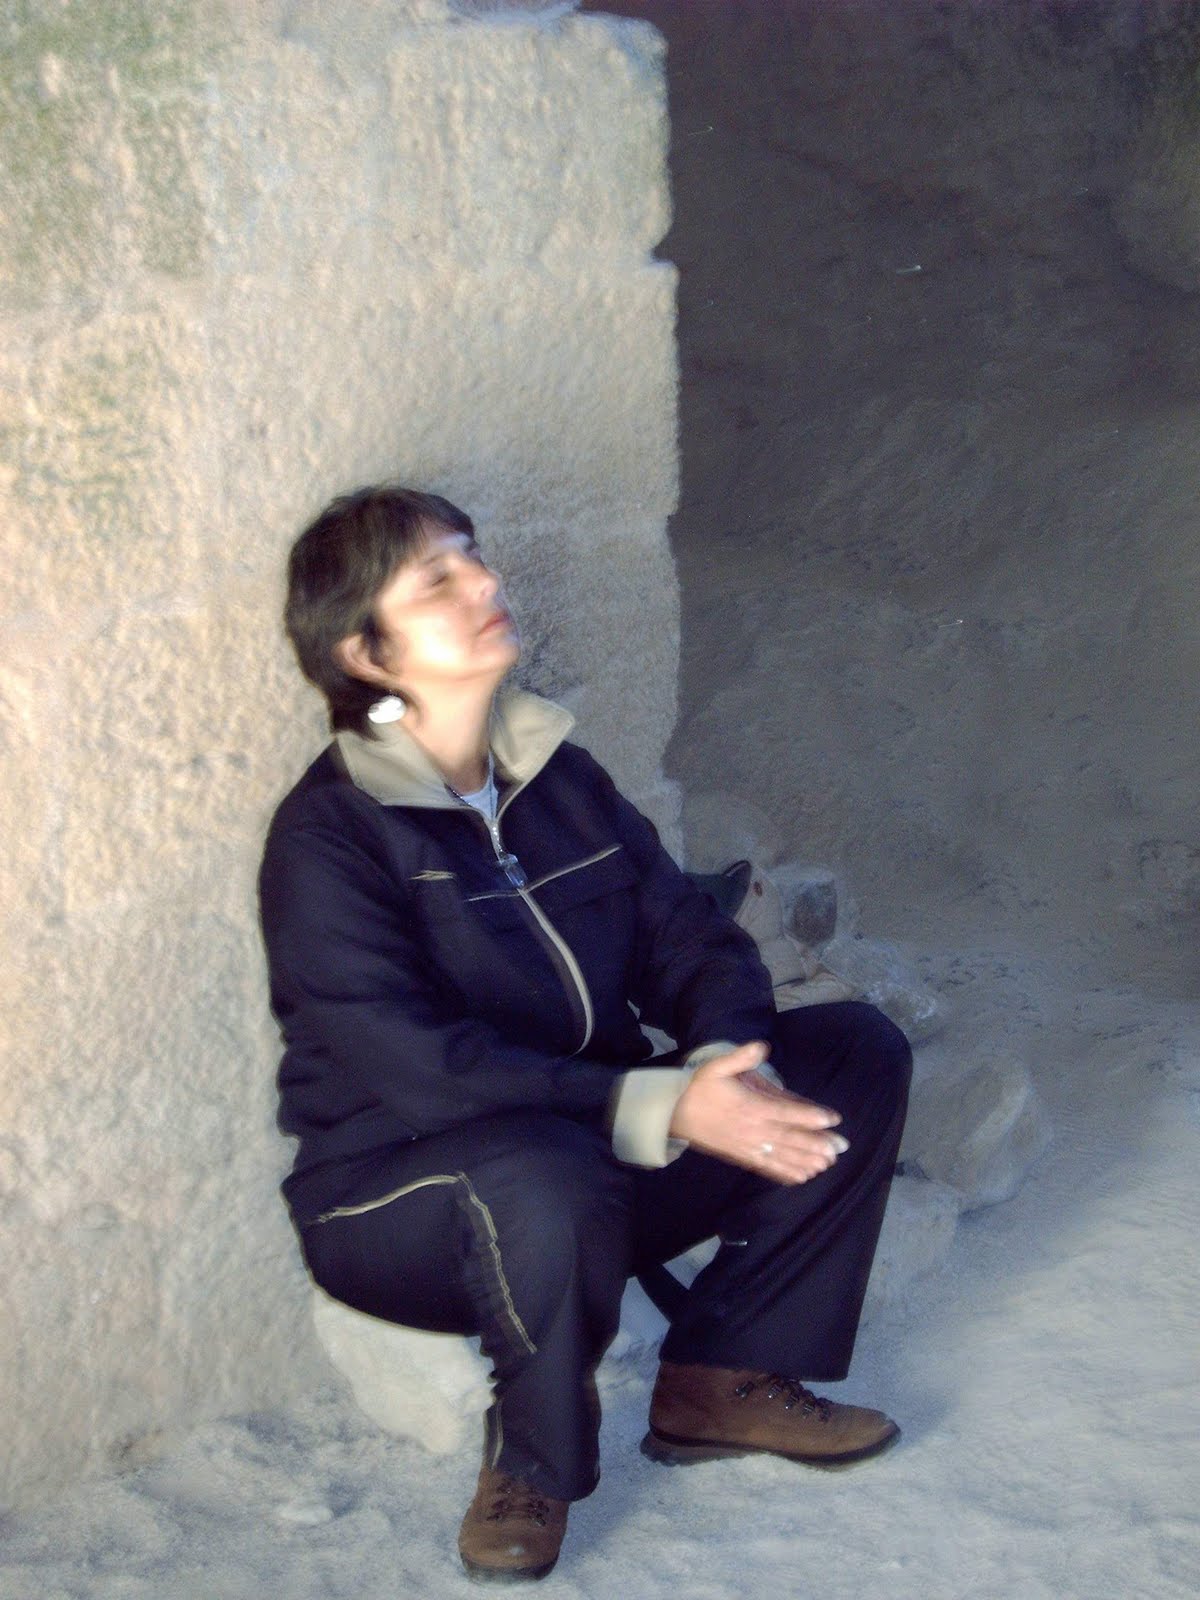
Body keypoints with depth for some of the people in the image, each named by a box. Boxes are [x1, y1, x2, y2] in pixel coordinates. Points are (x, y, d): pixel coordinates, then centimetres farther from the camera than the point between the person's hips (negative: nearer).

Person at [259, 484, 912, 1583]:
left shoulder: (558, 775, 7)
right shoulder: (327, 834, -16)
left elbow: (689, 937, 4)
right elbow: (412, 1067, -25)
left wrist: (724, 1063, -20)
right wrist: (662, 1109, -32)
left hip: (598, 1158, 7)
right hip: (397, 1195, -7)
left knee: (857, 1050, -3)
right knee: (546, 1179, -41)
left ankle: (724, 1378, 4)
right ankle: (532, 1466, -11)